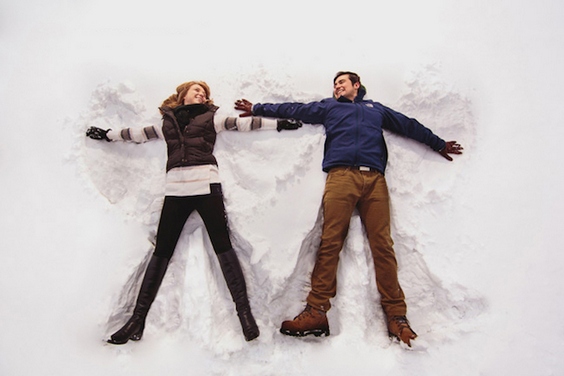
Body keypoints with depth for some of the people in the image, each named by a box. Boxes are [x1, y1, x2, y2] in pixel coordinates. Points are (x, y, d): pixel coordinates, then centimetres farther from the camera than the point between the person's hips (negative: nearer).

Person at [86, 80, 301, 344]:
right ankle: (138, 317, 7)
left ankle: (244, 311, -5)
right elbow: (139, 134, 33)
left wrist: (278, 123, 5)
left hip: (206, 184, -2)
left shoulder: (210, 117, 17)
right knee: (161, 250, 3)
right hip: (175, 188, 2)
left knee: (222, 245, -6)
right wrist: (108, 134, 43)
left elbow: (242, 123, 11)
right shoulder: (167, 123, 22)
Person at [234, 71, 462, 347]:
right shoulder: (328, 107, 31)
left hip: (374, 179, 1)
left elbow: (409, 126, 39)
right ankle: (316, 311, -17)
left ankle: (396, 316, -8)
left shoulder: (376, 109, 34)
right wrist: (257, 109, 30)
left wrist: (439, 144, 44)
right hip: (341, 176, -1)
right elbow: (291, 110, 31)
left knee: (383, 245, -10)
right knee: (330, 242, -14)